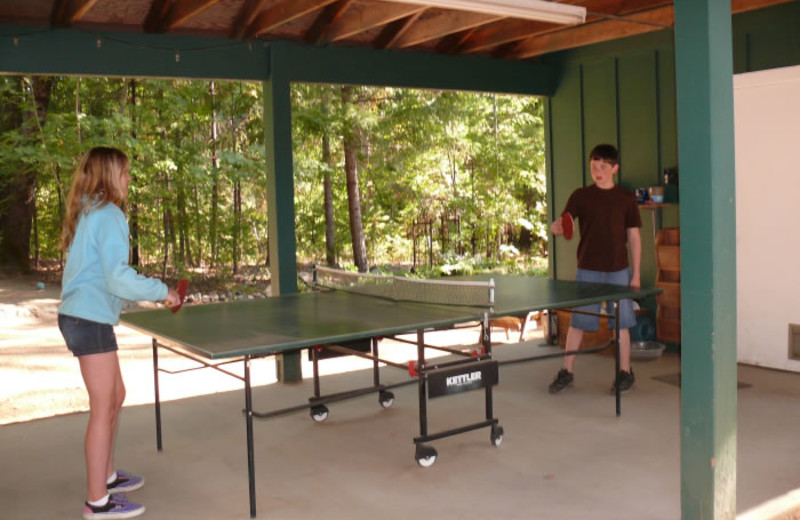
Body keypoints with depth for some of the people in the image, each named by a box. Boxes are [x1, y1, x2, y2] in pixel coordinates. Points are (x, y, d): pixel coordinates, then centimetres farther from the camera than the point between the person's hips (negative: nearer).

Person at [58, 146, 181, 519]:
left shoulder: (86, 213, 14)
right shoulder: (108, 216, -14)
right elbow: (118, 278, -20)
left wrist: (148, 292, 19)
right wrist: (161, 292, -10)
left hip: (78, 316, 9)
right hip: (91, 320, -9)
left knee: (115, 396, 20)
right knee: (103, 409, -2)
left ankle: (105, 475, 33)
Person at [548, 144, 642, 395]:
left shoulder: (626, 198, 3)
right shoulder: (580, 196, 3)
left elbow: (634, 237, 5)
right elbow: (564, 220, -9)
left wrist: (636, 273, 2)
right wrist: (557, 226, -34)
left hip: (618, 270, 0)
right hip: (587, 269, 0)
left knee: (621, 322, 5)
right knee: (577, 321, 5)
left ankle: (625, 372, 19)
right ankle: (566, 372, 16)